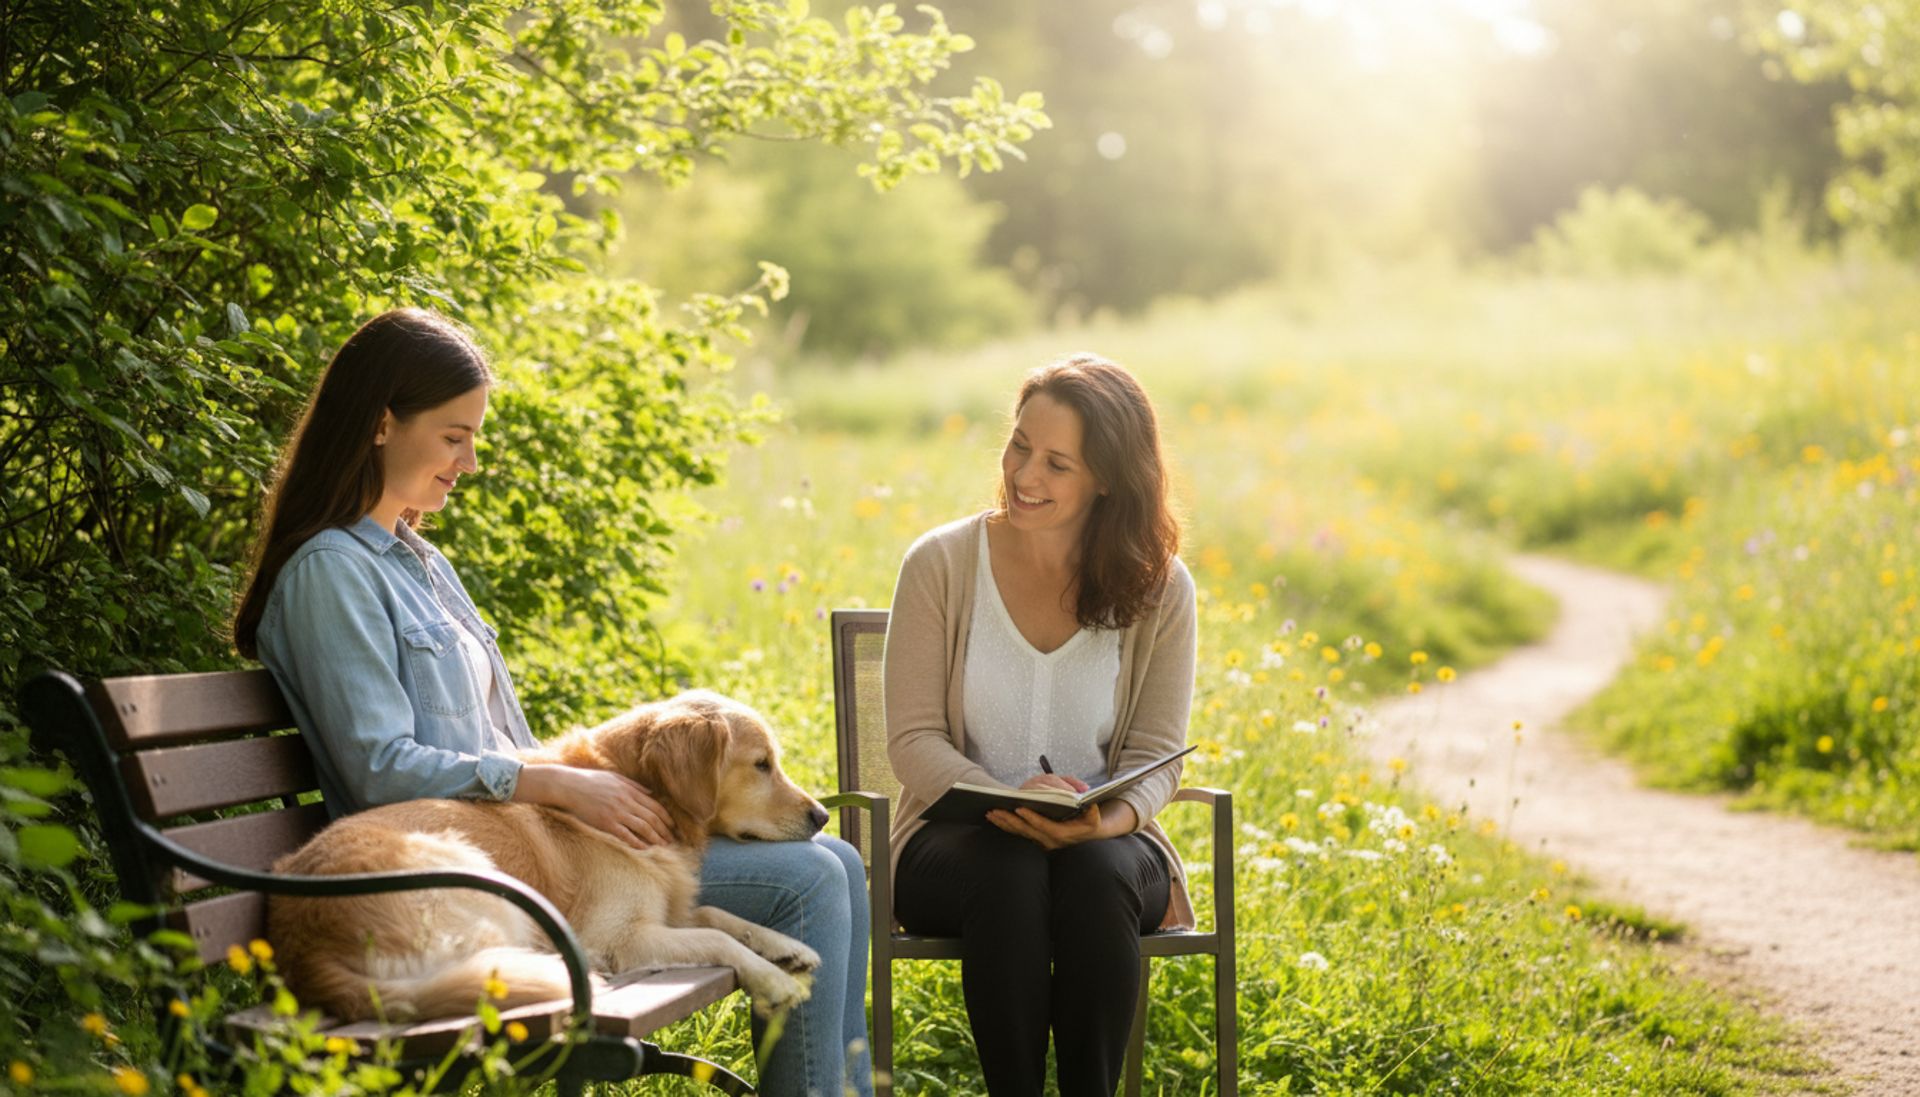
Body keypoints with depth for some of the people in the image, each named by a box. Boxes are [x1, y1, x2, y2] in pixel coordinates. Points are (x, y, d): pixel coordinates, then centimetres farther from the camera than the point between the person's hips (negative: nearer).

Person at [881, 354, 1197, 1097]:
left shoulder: (1157, 589, -1)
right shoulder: (941, 565, -4)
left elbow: (1154, 754, 0)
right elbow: (913, 740, -5)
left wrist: (1110, 818, -24)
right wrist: (1004, 802, -25)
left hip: (1102, 844, 1)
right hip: (959, 841, -1)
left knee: (1097, 872, -35)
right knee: (1009, 871, -36)